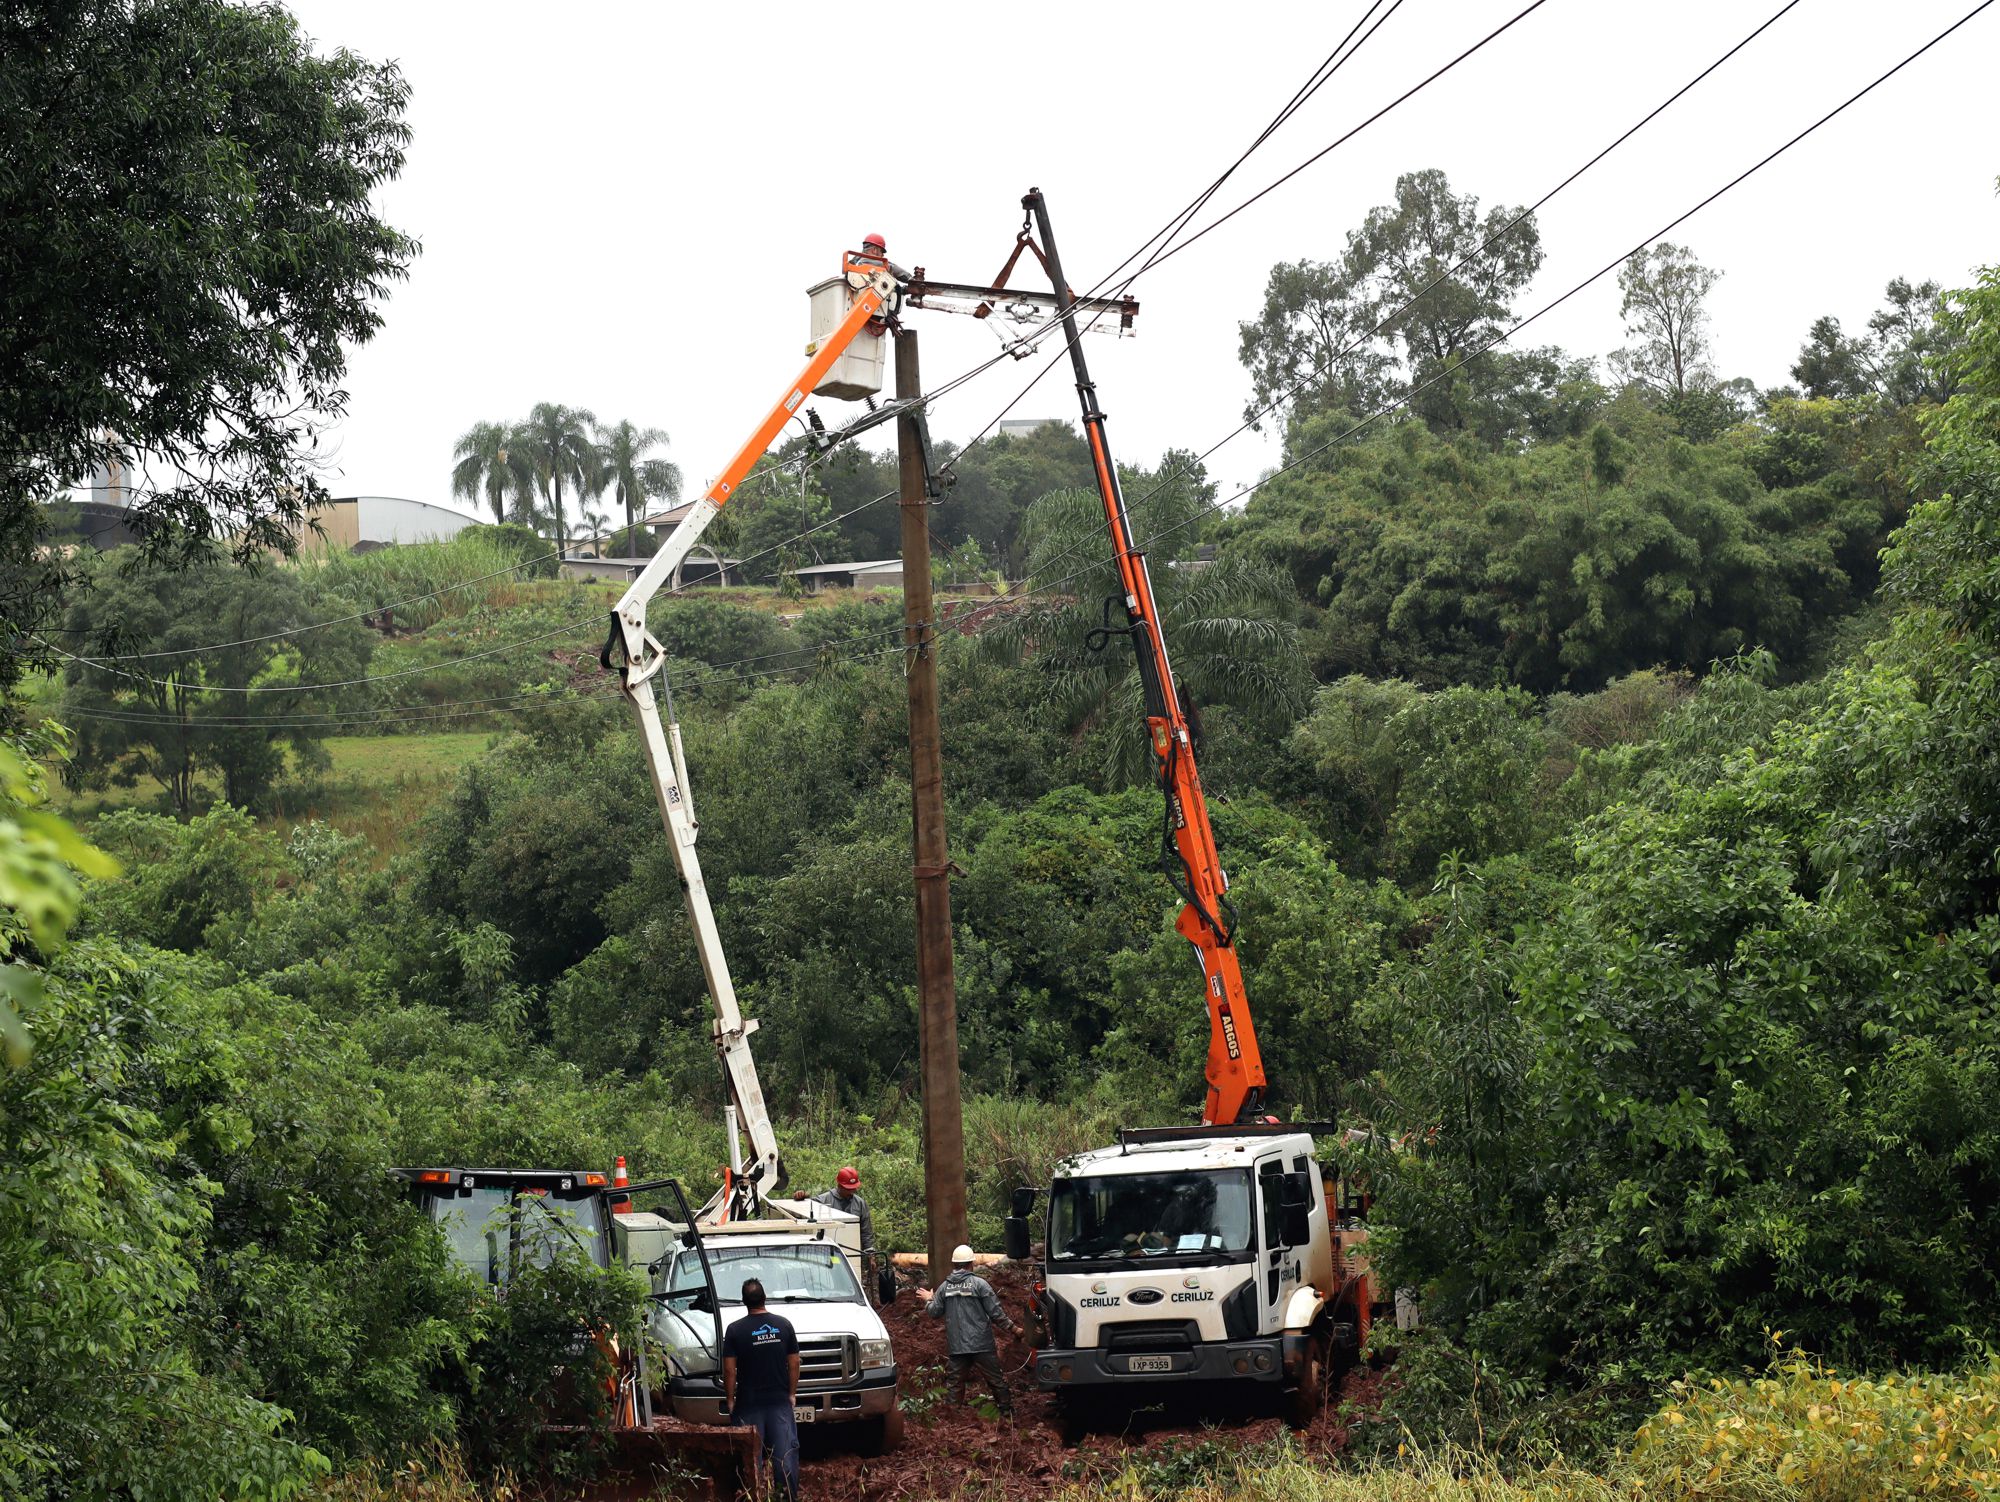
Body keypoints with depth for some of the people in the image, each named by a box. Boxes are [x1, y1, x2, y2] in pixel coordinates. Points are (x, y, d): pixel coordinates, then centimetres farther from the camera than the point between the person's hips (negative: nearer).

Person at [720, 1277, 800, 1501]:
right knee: (786, 1450, 5)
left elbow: (729, 1370, -8)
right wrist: (792, 1394, 12)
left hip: (748, 1403, -1)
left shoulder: (735, 1330, -7)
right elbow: (794, 1363, 3)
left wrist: (730, 1399, 2)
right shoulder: (784, 1325, -1)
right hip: (780, 1400, 1)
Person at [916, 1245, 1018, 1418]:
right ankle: (1007, 1413, 9)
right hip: (981, 1344, -3)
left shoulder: (944, 1287, 2)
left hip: (956, 1345, 3)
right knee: (996, 1380, 6)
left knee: (956, 1382, 11)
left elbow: (935, 1313, 8)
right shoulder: (979, 1284, -9)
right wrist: (1012, 1328, 2)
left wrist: (929, 1300, 28)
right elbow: (996, 1313, -9)